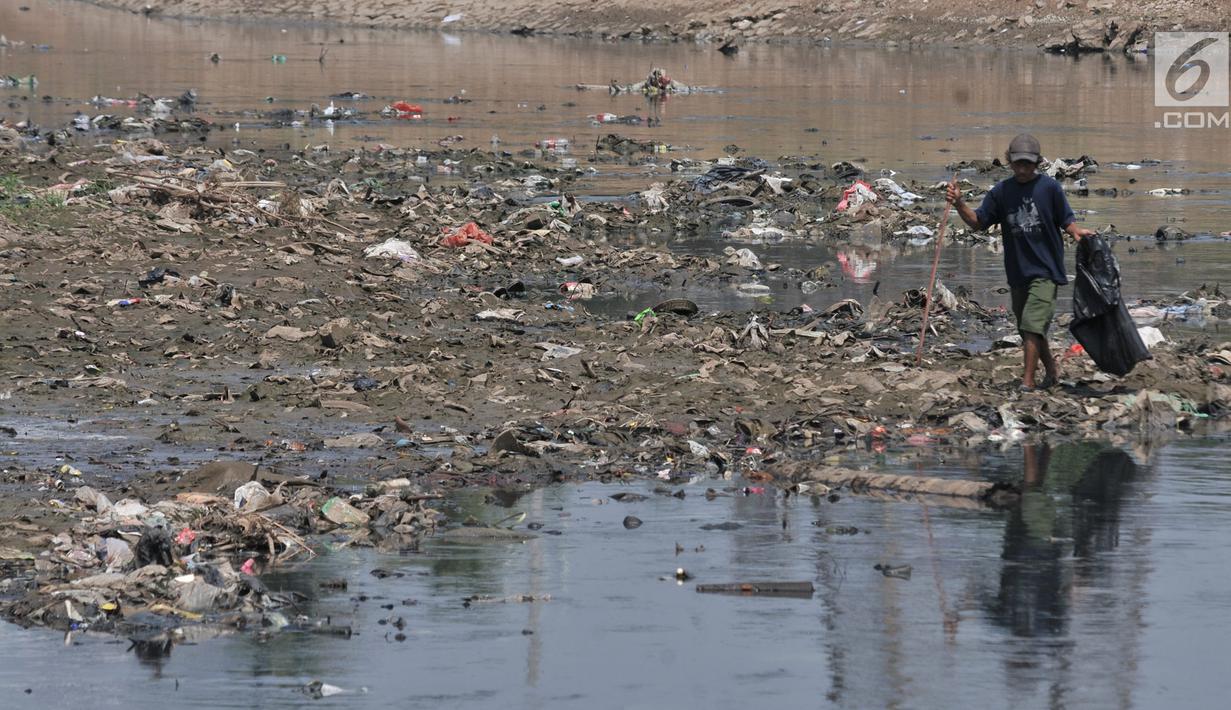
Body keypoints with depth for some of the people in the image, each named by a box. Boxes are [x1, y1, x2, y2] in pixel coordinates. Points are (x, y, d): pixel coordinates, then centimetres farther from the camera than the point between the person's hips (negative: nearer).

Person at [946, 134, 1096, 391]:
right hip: (1017, 271, 5)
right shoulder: (1001, 191, 4)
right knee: (1029, 330, 13)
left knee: (1032, 324, -16)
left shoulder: (1049, 187, -5)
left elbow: (1066, 220, 1)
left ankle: (1028, 382, -17)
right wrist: (959, 204, -10)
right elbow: (978, 221, 6)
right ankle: (1051, 372, 30)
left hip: (1046, 270, -5)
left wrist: (1077, 231, -21)